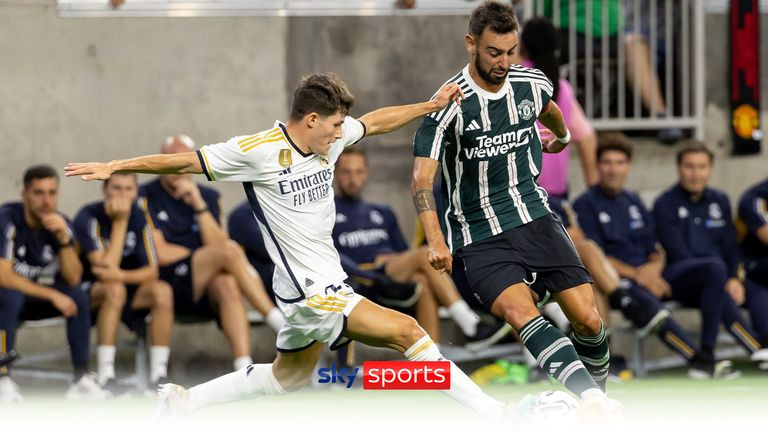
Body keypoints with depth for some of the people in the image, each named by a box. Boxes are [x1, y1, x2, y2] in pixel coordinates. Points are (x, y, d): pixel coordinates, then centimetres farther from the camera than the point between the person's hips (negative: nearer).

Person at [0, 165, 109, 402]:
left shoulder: (61, 224, -7)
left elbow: (73, 279, -13)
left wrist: (64, 238, -27)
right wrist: (52, 295, -25)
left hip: (39, 299, 5)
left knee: (79, 297, -21)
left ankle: (82, 379, -18)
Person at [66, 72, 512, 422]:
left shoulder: (331, 136, 2)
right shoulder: (258, 151, -17)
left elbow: (377, 121, 20)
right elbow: (183, 162, -12)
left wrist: (433, 105, 20)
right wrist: (114, 167, -12)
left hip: (327, 281, 9)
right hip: (313, 293, -9)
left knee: (289, 376, 25)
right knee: (406, 331, -14)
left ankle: (186, 400, 35)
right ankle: (494, 414, -9)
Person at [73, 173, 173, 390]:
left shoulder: (138, 217, -4)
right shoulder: (88, 217, -18)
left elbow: (151, 271, -8)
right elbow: (106, 267, -27)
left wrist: (122, 276, -29)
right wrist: (119, 223, -28)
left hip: (127, 286, 5)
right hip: (87, 292, -5)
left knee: (162, 291, -23)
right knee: (114, 289, -36)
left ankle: (159, 374, -20)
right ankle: (105, 376, -35)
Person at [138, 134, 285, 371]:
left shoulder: (208, 197, 16)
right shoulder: (148, 197, 2)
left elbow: (218, 245, 1)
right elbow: (160, 254, -6)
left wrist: (199, 206, -10)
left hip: (203, 291, 4)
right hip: (167, 285, -4)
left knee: (227, 285, -35)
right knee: (230, 250, -27)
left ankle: (244, 367, -48)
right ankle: (278, 320, -29)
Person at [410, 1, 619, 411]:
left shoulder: (532, 83, 0)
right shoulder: (450, 104, -15)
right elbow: (421, 180, -19)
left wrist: (562, 136, 48)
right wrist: (436, 241, -34)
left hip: (536, 218, 5)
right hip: (481, 236, -5)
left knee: (588, 320, -7)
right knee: (522, 313, -29)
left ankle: (598, 389, 19)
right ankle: (592, 398, -42)